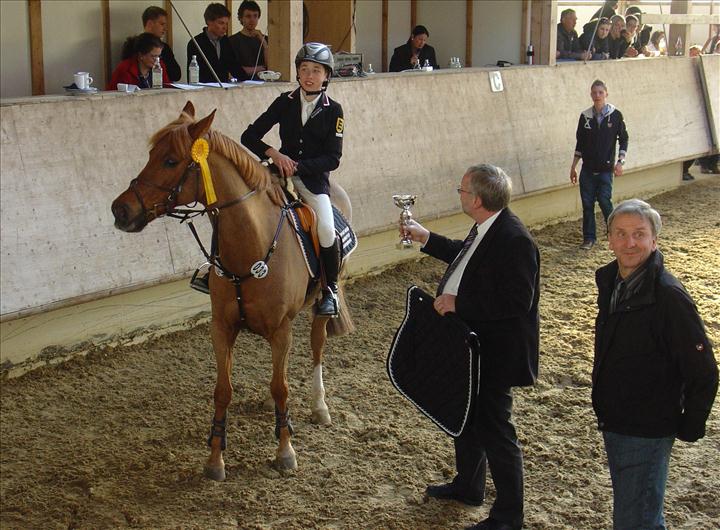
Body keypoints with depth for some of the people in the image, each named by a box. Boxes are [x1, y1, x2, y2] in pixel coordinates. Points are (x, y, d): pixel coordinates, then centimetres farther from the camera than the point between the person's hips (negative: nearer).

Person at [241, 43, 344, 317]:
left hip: (314, 178, -2)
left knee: (326, 230, -24)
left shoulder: (333, 110, -1)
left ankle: (330, 289, -1)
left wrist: (298, 167, -19)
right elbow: (249, 136, 2)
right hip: (282, 171, 2)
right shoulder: (285, 102, 5)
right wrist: (273, 153, -16)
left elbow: (333, 158, -7)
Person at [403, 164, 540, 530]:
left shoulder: (514, 240, -28)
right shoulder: (485, 230, 2)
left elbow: (516, 301, -31)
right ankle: (468, 485, 47)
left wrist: (458, 303, -28)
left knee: (494, 428, 2)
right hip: (470, 343, 10)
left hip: (495, 353, -10)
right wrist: (426, 238, 23)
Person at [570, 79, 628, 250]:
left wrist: (620, 161, -8)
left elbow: (623, 139, 4)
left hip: (606, 169, -3)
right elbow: (579, 143, 11)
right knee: (587, 203, 2)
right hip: (588, 169, 3)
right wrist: (573, 167, 11)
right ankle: (589, 238, 12)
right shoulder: (585, 116, 3)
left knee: (604, 200, -10)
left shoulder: (615, 115, -3)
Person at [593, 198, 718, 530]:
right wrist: (605, 409, 16)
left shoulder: (669, 296, -23)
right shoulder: (608, 280, 1)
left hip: (647, 431, -8)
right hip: (612, 422, 8)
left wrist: (689, 427, -10)